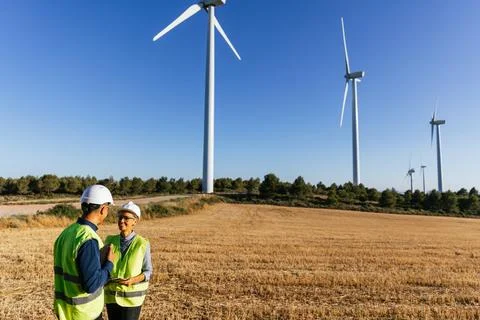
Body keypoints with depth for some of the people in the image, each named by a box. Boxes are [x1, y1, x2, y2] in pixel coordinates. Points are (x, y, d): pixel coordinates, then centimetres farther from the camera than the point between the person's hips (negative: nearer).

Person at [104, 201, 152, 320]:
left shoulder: (143, 244, -13)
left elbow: (147, 272, -7)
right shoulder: (110, 241, -2)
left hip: (131, 298, -3)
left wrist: (133, 280, -24)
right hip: (111, 296, 4)